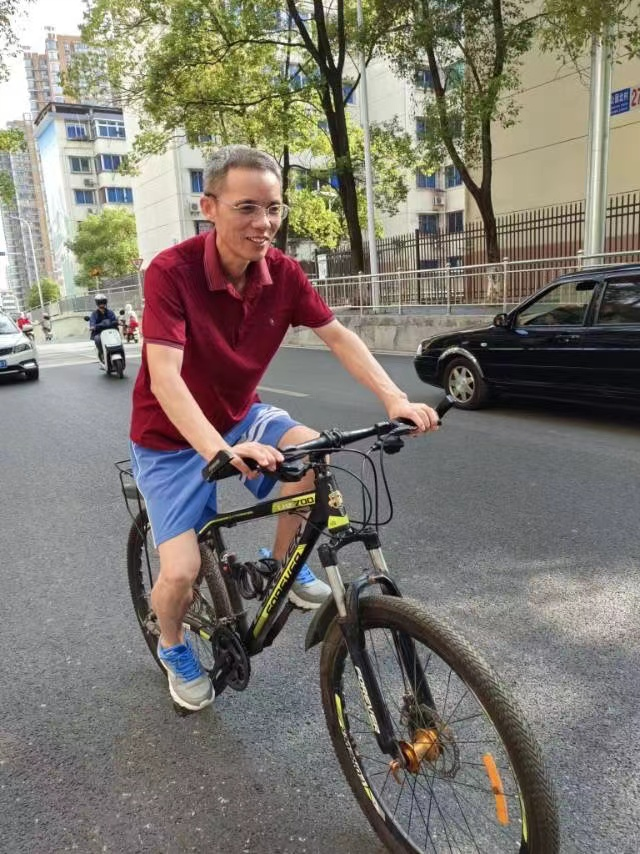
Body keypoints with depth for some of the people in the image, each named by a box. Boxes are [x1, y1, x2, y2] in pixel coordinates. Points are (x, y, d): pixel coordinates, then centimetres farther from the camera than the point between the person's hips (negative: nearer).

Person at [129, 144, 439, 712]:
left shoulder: (283, 273, -11)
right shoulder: (171, 271, -27)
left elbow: (339, 336, -8)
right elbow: (165, 377, -35)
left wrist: (395, 399, -22)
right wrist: (218, 450, -50)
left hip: (239, 416, 4)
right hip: (172, 438, -4)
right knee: (182, 572, -12)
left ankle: (283, 563, 4)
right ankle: (174, 648, 25)